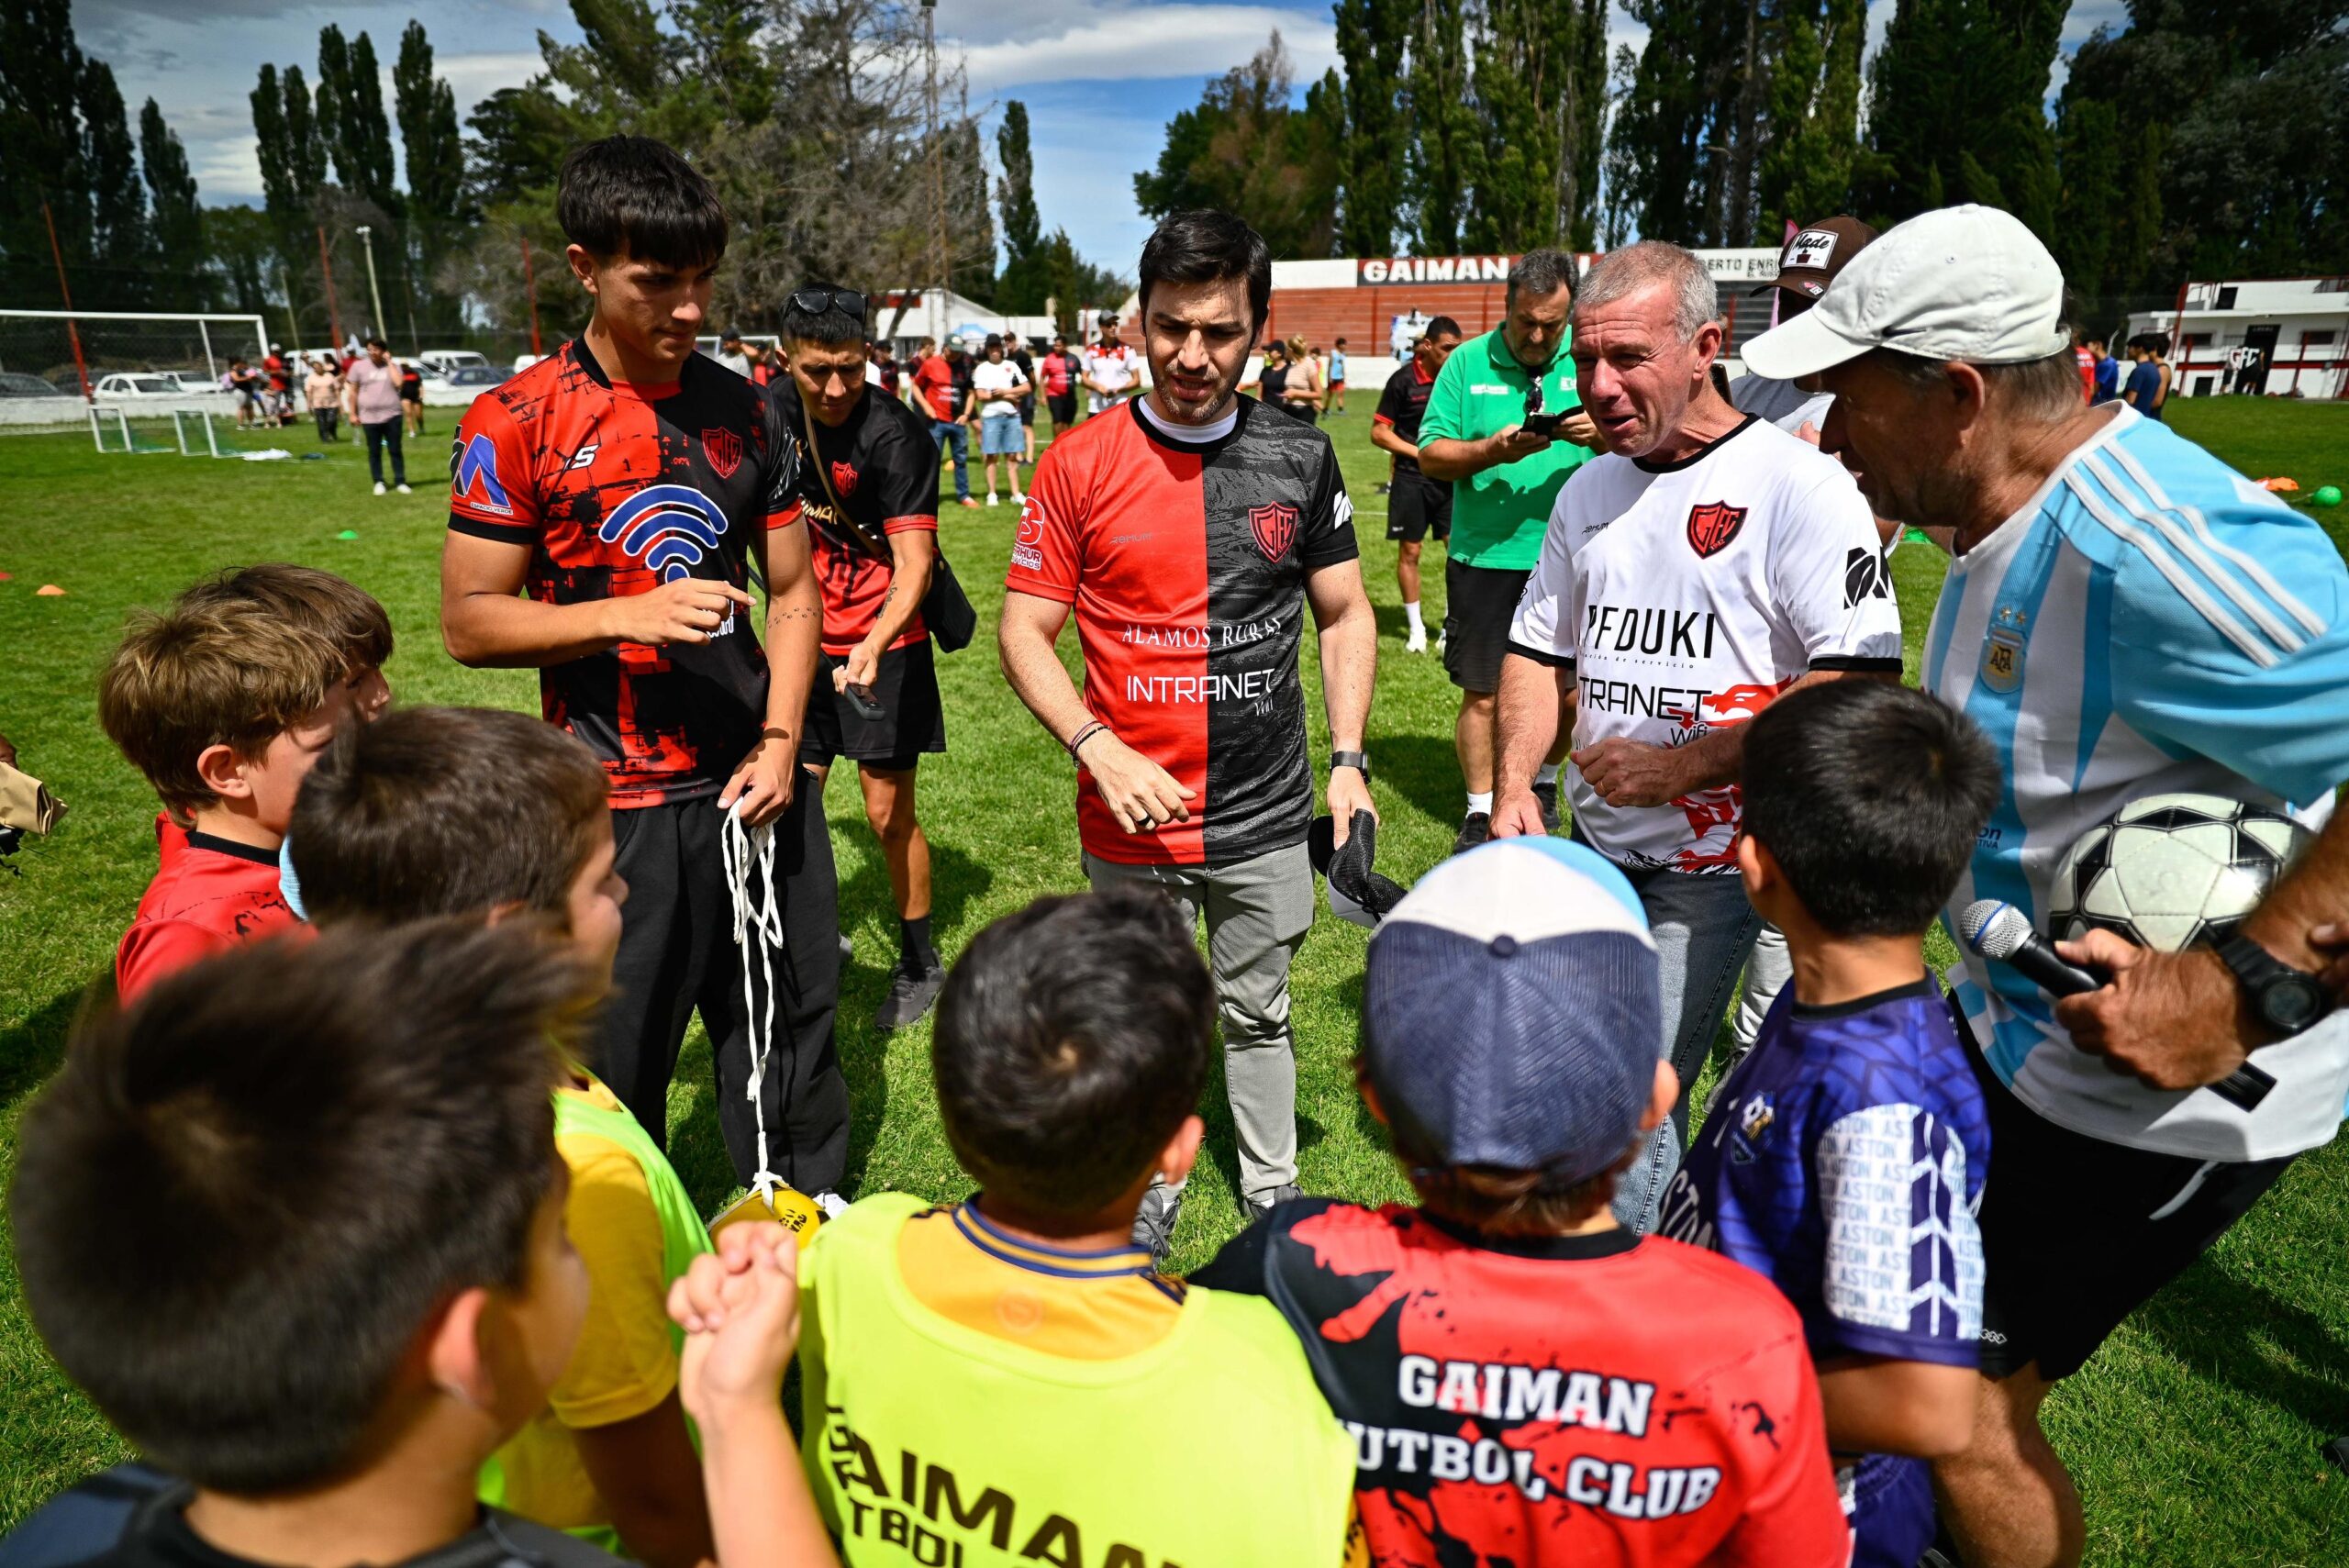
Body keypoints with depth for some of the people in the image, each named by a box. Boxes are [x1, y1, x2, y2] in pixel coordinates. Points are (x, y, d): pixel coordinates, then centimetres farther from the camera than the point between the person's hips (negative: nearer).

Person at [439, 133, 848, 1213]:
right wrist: (630, 614, -21)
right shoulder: (516, 423, -7)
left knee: (791, 1023, 16)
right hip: (619, 804, -4)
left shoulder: (746, 413, 5)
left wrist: (780, 740, -3)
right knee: (616, 1063, 9)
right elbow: (469, 622, -6)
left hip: (757, 785, 4)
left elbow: (791, 591, 9)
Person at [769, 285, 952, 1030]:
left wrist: (873, 646, -40)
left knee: (889, 813, 1)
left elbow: (914, 564, -25)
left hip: (883, 646, -5)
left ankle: (920, 965, 21)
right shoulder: (776, 412, -1)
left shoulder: (896, 436, -20)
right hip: (806, 640, 6)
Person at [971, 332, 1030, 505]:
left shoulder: (1011, 366, 11)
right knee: (992, 456, 0)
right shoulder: (981, 368, 3)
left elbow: (1027, 387, 5)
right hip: (991, 417, -2)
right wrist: (1008, 397, -6)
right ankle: (992, 494, 6)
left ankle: (1016, 493, 6)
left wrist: (1006, 391, -8)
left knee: (1012, 455, 3)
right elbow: (980, 395, -7)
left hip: (1012, 416, 2)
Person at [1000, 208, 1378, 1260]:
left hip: (1269, 818, 2)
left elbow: (1345, 615, 7)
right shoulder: (1080, 463, -7)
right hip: (1130, 821, -1)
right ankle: (1151, 1204, 40)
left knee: (1258, 1016, 19)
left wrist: (1348, 760, -1)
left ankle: (1274, 1205, 40)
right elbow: (1025, 631, -5)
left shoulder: (1300, 457, 0)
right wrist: (1099, 750, -20)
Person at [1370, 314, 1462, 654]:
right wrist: (1419, 453, -14)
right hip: (1411, 480, -3)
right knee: (1409, 552, 4)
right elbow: (1379, 432, -6)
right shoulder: (1403, 380, -7)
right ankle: (1415, 627, 19)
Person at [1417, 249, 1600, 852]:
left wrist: (1603, 435, -18)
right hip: (1485, 557, -1)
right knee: (1482, 694, 4)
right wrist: (1493, 451, -19)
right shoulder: (1468, 362, 2)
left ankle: (1543, 784, 37)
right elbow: (1430, 456, -1)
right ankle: (1480, 811, 19)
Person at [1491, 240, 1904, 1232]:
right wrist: (1514, 786, 2)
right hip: (1596, 847, 6)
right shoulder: (1587, 490, 10)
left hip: (1722, 861, -6)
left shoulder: (1799, 486, -11)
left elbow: (1861, 687, -18)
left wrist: (1682, 765, -22)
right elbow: (1541, 650, 17)